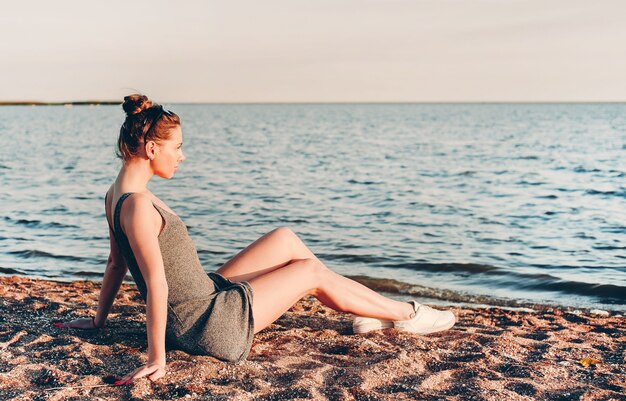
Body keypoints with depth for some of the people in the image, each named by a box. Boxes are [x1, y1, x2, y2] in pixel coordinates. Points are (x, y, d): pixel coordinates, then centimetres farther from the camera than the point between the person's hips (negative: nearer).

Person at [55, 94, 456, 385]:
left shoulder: (117, 194, 5)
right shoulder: (138, 205, -25)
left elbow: (116, 263, 15)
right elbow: (156, 283, -27)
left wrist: (100, 319, 22)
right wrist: (157, 358, -25)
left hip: (208, 297, 10)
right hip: (214, 325, -10)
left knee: (285, 238, 12)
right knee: (312, 271, 2)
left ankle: (367, 312, 22)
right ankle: (406, 314, 20)